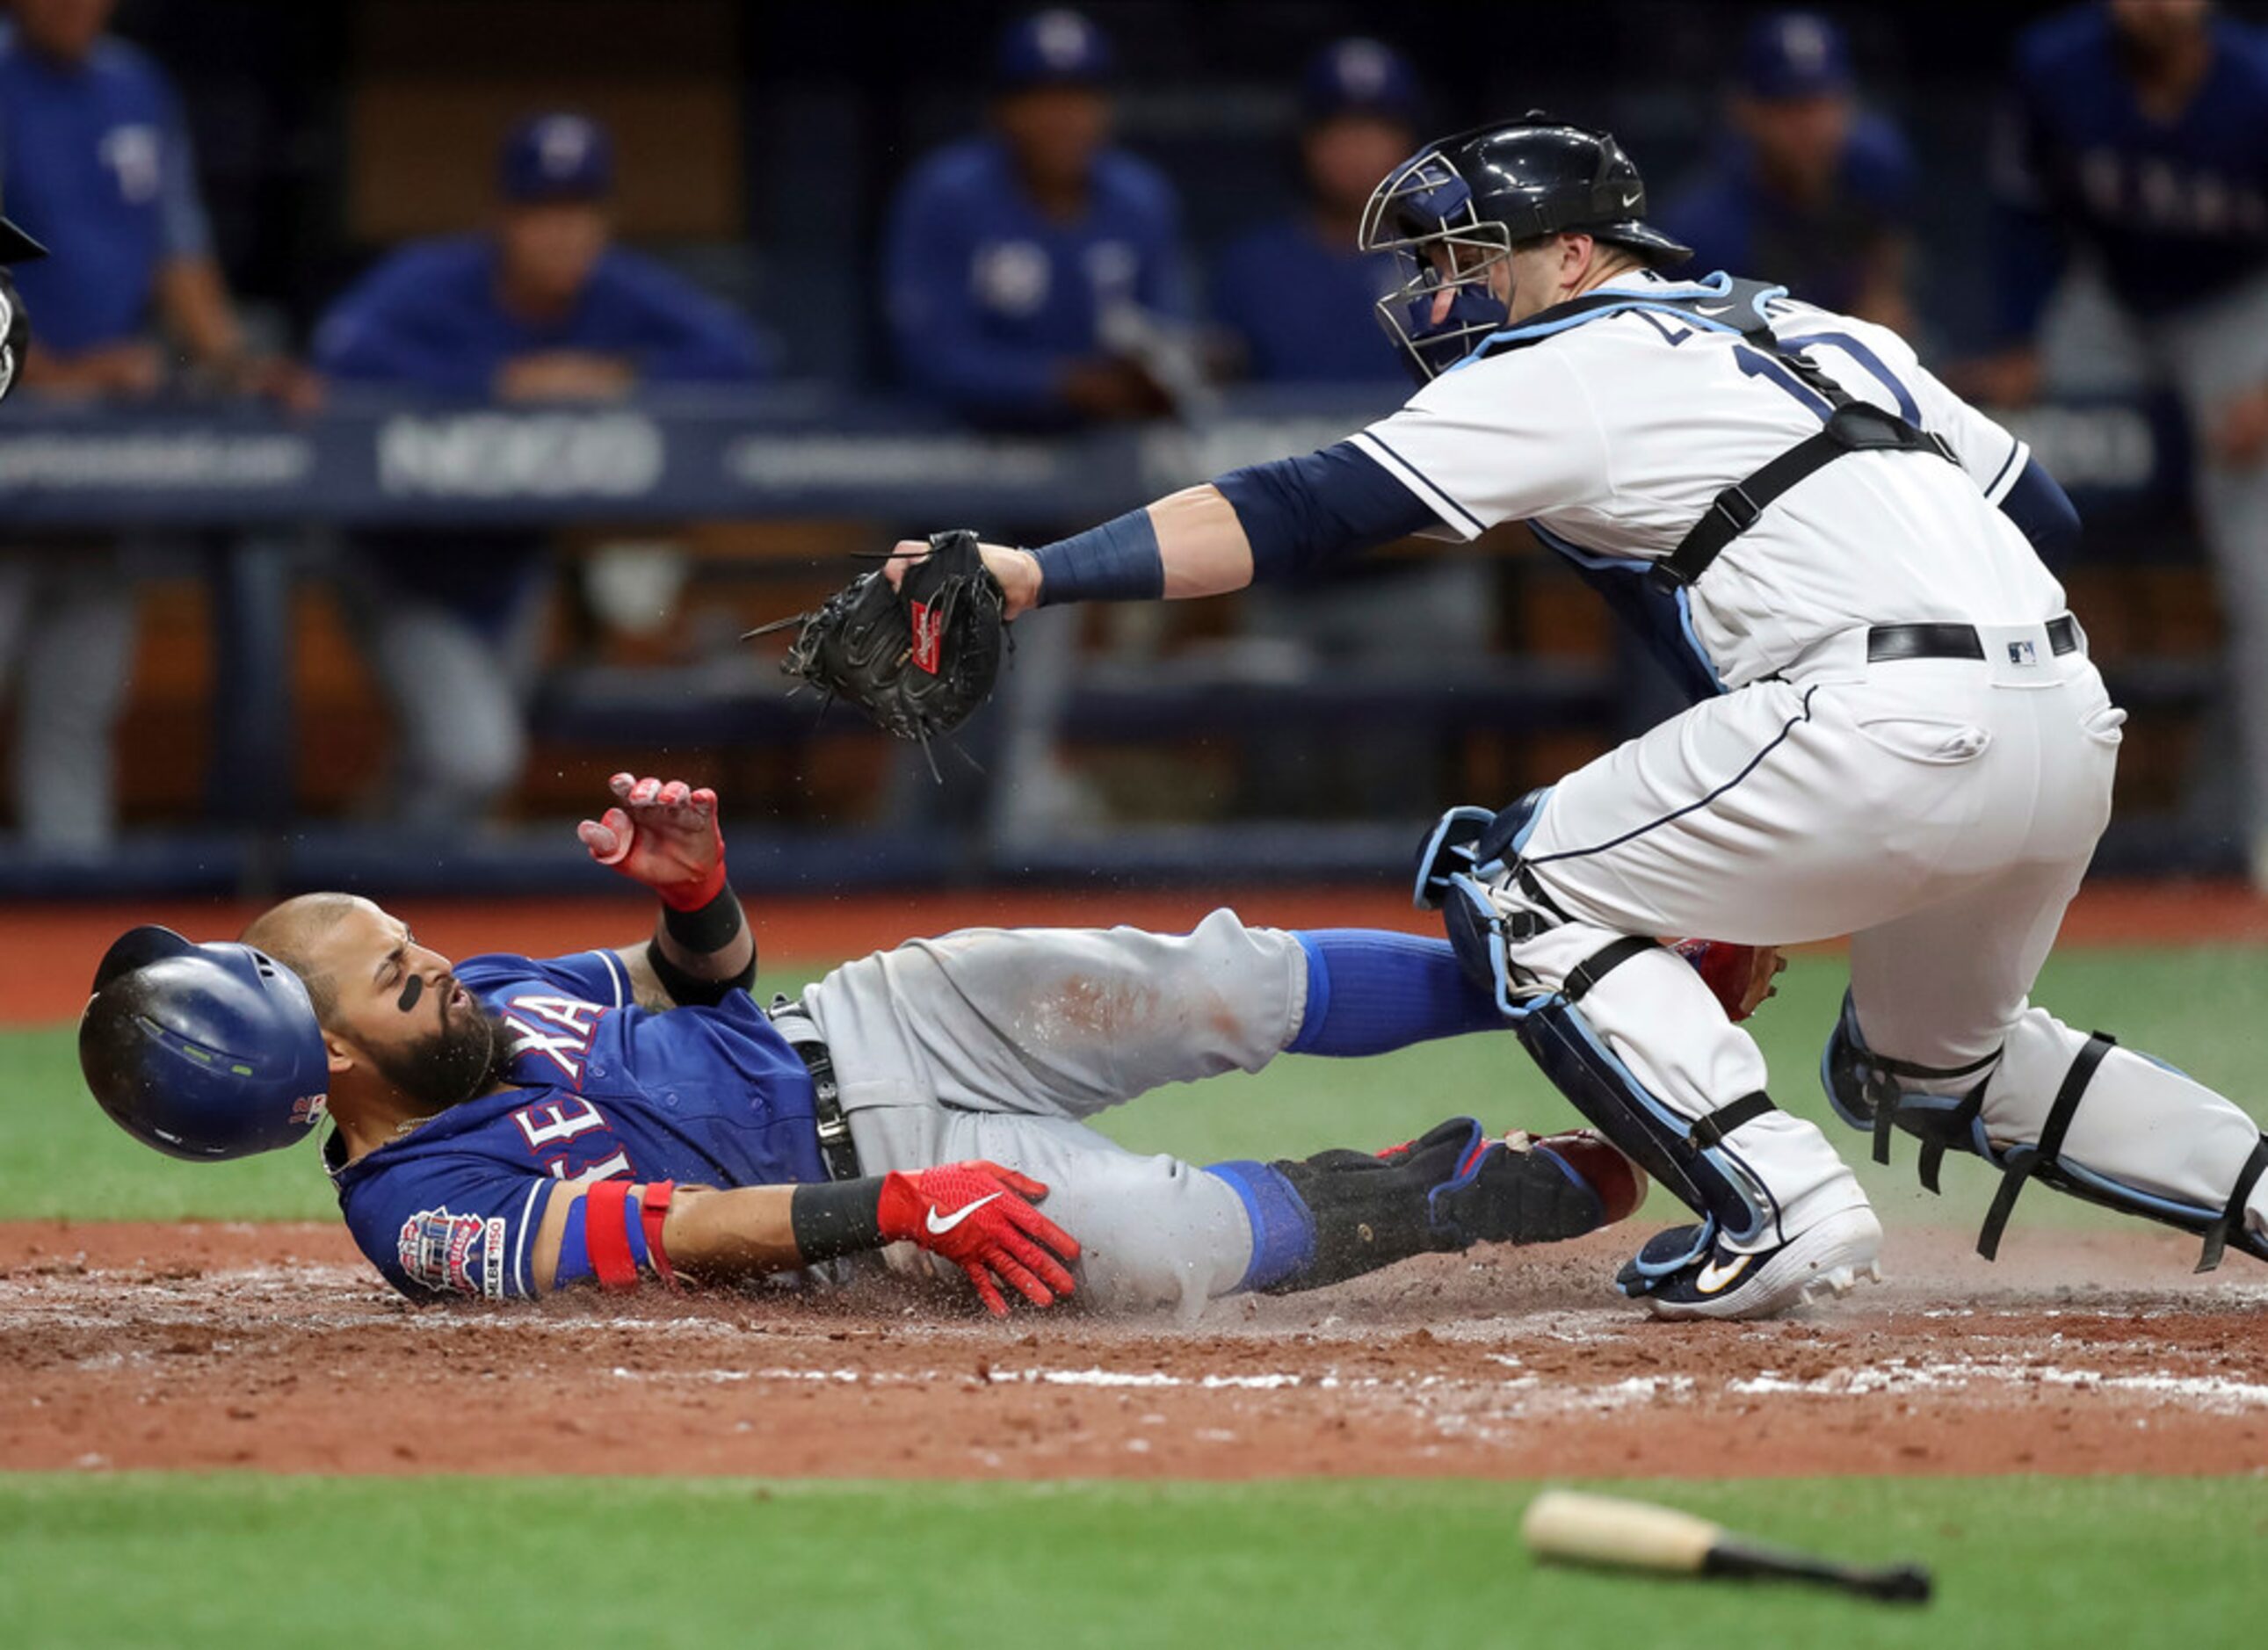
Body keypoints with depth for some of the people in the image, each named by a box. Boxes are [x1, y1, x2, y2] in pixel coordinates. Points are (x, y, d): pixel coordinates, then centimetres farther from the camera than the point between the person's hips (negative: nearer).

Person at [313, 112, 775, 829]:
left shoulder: (622, 291, -14)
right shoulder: (434, 280, -28)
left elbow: (744, 352, -18)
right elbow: (344, 348, -46)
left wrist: (623, 375, -31)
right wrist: (500, 382, -45)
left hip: (514, 574, 6)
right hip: (411, 573, -6)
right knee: (472, 756, -20)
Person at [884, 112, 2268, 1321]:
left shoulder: (1570, 366, 5)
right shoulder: (1830, 332, 26)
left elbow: (1301, 512, -5)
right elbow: (2044, 509, 24)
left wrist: (1037, 574, -11)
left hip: (1892, 722, -9)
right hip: (2076, 728, 9)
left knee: (1514, 883, 3)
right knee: (1941, 1067, 30)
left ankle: (1780, 1205, -8)